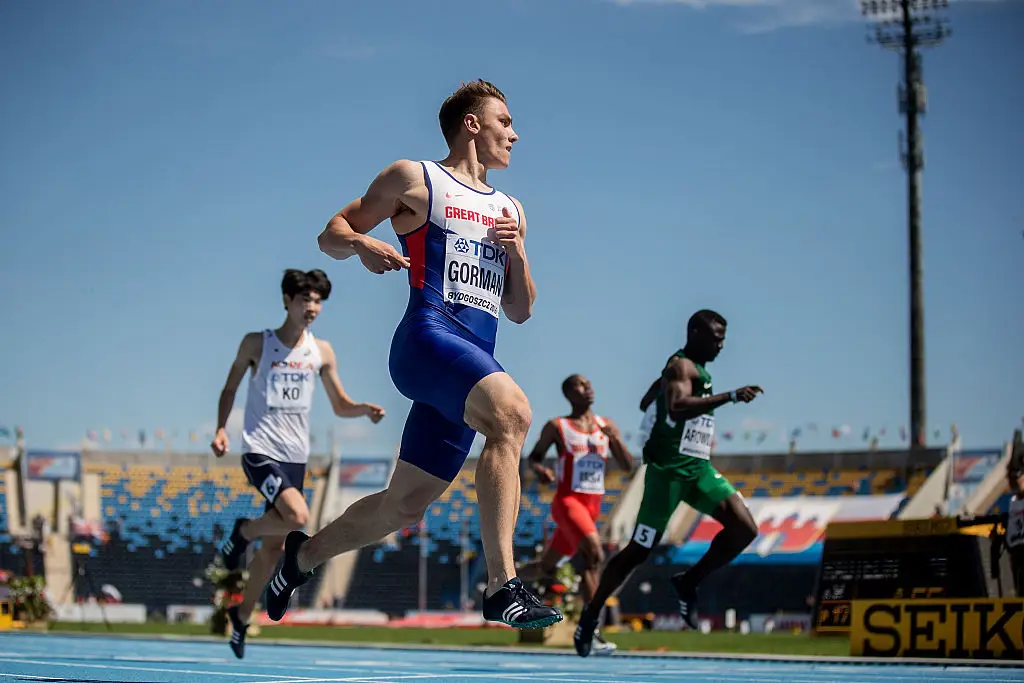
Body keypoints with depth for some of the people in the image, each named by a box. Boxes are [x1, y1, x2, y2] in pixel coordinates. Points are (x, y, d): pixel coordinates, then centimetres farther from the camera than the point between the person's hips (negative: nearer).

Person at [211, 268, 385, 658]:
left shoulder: (321, 352, 7)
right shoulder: (256, 344, -2)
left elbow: (340, 406, 13)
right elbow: (230, 388, 7)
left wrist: (366, 410, -8)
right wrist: (221, 429, -8)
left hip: (296, 457, 4)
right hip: (260, 450, -4)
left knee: (274, 548, 7)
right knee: (298, 516, -28)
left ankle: (242, 616, 24)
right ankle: (243, 532, 1)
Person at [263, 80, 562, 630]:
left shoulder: (509, 210, 26)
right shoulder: (414, 178, 9)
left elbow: (520, 312, 24)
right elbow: (331, 235, 10)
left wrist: (516, 253, 6)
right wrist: (362, 245, -13)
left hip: (476, 363, 7)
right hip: (428, 336, -7)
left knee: (404, 506, 8)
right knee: (512, 412, -34)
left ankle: (306, 551, 33)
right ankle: (501, 587, -39)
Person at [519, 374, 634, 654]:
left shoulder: (606, 425, 10)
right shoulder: (556, 427, 0)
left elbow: (627, 466, 7)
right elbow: (534, 456, 9)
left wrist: (615, 439, -11)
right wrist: (539, 469, -15)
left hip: (593, 505, 6)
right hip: (568, 500, -6)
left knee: (547, 567, 14)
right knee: (595, 553, -28)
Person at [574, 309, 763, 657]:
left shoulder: (696, 368, 18)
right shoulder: (682, 366, -11)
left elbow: (646, 404, 30)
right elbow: (676, 406, -32)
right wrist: (731, 396, -35)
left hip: (698, 468, 9)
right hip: (669, 470, -9)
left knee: (744, 528, -10)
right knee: (638, 551, -1)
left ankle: (688, 583, 3)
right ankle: (592, 613, 14)